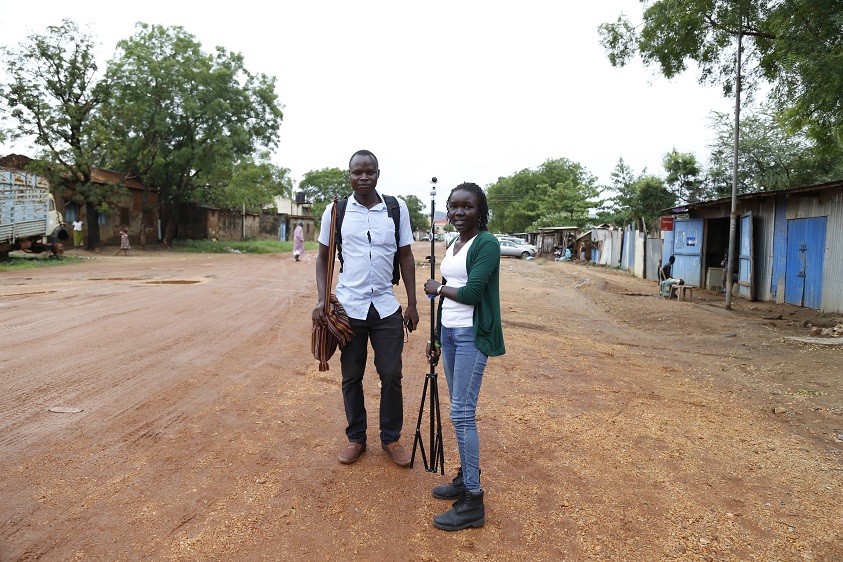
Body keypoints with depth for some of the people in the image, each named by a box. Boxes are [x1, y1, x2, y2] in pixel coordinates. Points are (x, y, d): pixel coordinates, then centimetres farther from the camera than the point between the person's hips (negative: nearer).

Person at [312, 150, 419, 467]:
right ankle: (356, 438, 28)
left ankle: (391, 438, 25)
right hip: (349, 308, 0)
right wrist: (322, 300, -4)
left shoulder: (397, 208, 1)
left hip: (387, 308, 0)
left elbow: (406, 256, 6)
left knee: (391, 375, 6)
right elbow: (323, 257, 7)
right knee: (351, 377, 10)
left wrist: (412, 304, 4)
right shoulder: (335, 211, 0)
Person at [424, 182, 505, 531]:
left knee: (462, 413, -7)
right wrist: (436, 338, 20)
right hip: (449, 332, 8)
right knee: (459, 411, 14)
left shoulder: (487, 244, -12)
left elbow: (471, 293, -22)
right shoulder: (452, 245, 14)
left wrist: (438, 288, -5)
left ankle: (473, 502, 3)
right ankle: (465, 478, 29)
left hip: (472, 335, -8)